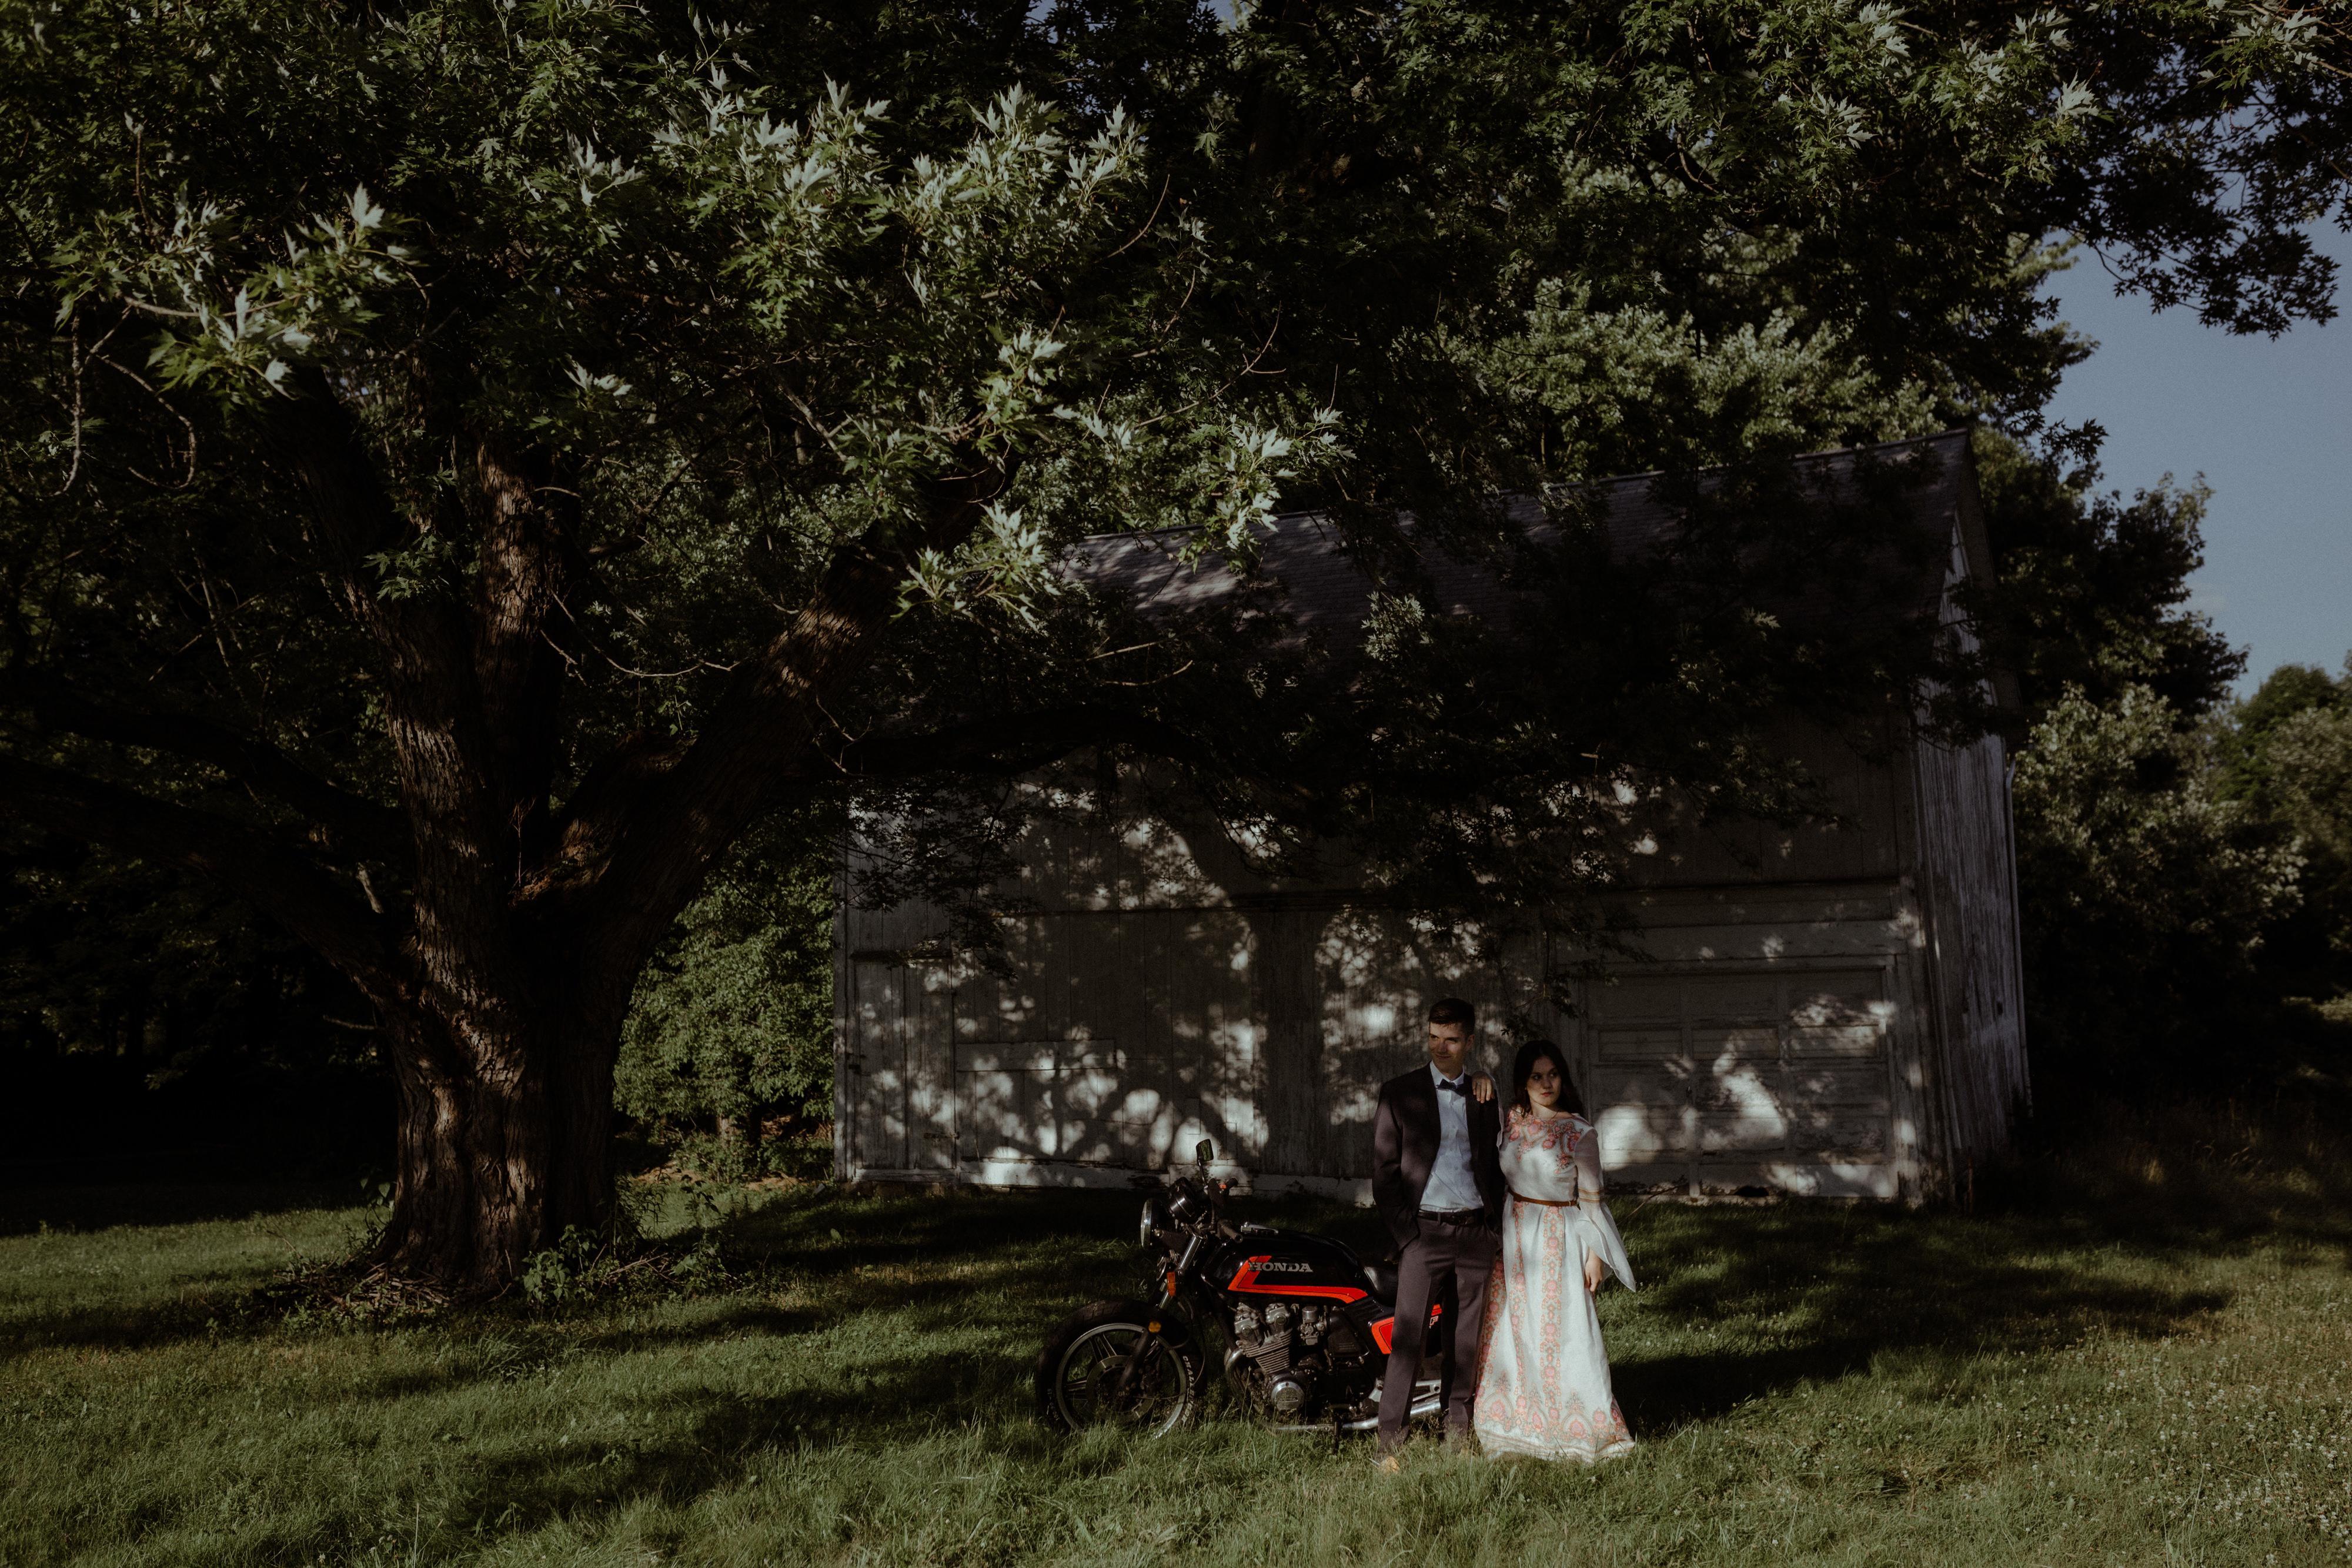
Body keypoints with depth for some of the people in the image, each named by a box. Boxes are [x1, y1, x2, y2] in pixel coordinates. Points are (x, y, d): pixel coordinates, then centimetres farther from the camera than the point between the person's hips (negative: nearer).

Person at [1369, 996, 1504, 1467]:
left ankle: (1458, 1431, 19)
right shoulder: (1399, 1093, 2)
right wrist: (1404, 1230, -6)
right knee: (1409, 1336, -8)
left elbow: (1495, 1161, 18)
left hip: (1475, 1230, 3)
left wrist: (1493, 1218, 6)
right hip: (1424, 1230, -3)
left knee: (1466, 1340, 9)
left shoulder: (1487, 1096, 11)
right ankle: (1390, 1441, -5)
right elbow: (1384, 1169, 0)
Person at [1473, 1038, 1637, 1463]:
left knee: (1564, 1331, -2)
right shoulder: (1511, 1122, 2)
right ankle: (1517, 1423, 22)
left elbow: (1592, 1197, -7)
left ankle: (1581, 1427, 11)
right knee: (1513, 1328, 9)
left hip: (1559, 1240, -5)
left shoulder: (1579, 1132, -10)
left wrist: (1595, 1254, -9)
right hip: (1513, 1235, 5)